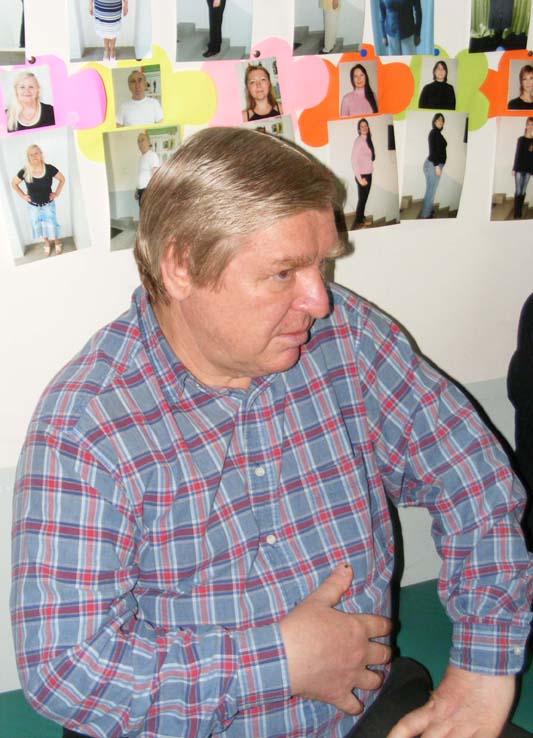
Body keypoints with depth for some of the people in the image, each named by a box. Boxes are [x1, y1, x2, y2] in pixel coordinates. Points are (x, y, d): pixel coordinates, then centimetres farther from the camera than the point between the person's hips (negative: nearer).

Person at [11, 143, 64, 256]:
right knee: (39, 226, 16)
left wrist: (57, 193, -5)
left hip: (48, 204, -1)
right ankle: (47, 244, 41)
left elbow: (62, 179, -3)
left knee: (52, 224, 10)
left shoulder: (49, 169, -20)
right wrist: (22, 196, -2)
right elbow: (14, 183, 1)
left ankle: (57, 243, 37)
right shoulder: (24, 172, -17)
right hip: (33, 206, 1)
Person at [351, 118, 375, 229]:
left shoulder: (367, 140, 8)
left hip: (368, 174, 7)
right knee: (361, 199, -5)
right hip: (362, 175, -7)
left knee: (364, 198, 14)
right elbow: (354, 161, -18)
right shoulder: (358, 141, -16)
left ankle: (361, 219, 25)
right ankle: (356, 224, 1)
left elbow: (369, 158, 11)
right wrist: (359, 178, -19)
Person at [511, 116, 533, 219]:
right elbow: (517, 154, 1)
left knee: (523, 191, 7)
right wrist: (514, 168, -3)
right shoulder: (521, 139, 2)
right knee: (518, 191, -4)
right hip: (520, 168, -2)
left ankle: (520, 213, 14)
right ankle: (516, 213, -2)